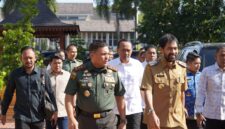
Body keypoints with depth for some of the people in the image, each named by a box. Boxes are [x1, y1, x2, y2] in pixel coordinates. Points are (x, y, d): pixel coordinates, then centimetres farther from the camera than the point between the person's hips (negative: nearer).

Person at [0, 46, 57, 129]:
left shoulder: (43, 74, -2)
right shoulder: (15, 74, -1)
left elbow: (50, 93, 2)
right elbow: (8, 94, 7)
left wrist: (54, 110, -3)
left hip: (38, 117, 1)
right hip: (21, 117, -1)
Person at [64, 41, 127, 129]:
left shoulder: (113, 72, 2)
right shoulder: (78, 72, -4)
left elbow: (120, 97, 8)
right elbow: (69, 96, -3)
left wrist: (123, 120, 7)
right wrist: (71, 119, -12)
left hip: (108, 120, 1)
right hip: (85, 120, -1)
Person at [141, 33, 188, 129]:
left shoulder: (182, 67, 6)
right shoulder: (151, 68, -8)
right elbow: (147, 91, -16)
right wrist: (151, 112, -28)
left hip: (177, 119, 4)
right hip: (157, 119, -3)